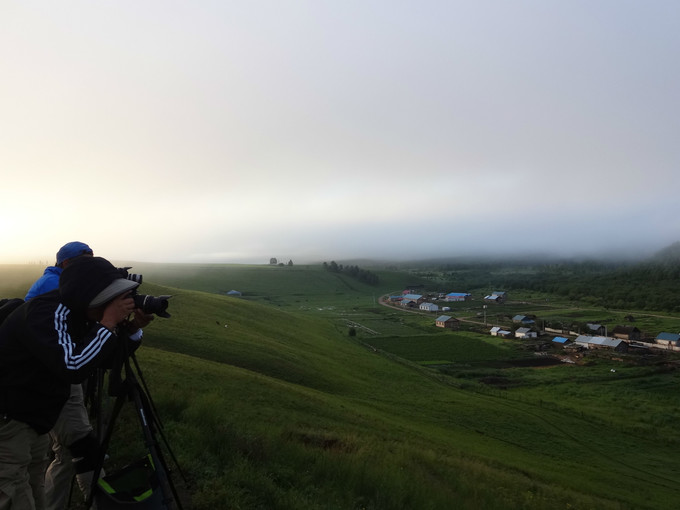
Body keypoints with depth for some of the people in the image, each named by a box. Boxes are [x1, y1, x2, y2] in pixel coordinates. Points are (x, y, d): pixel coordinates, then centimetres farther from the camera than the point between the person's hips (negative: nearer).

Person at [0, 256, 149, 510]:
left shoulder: (74, 310, 0)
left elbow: (100, 358, 7)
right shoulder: (50, 312, -26)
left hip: (33, 420, 9)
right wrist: (108, 322, -29)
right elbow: (73, 368, -37)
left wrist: (127, 325, -8)